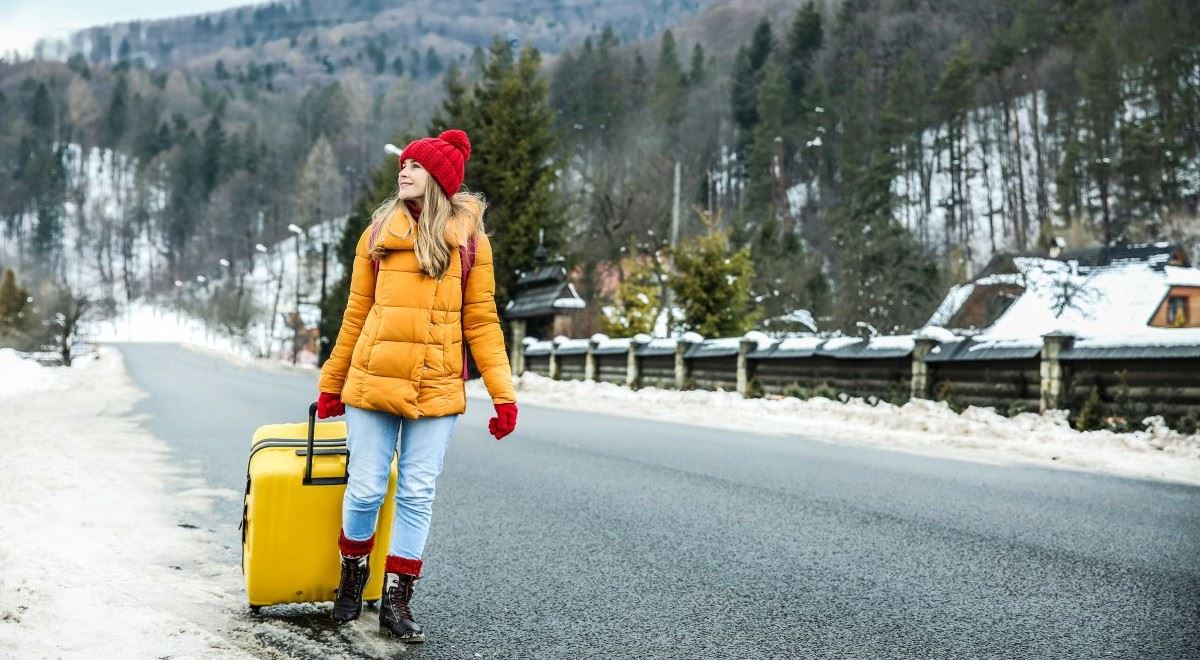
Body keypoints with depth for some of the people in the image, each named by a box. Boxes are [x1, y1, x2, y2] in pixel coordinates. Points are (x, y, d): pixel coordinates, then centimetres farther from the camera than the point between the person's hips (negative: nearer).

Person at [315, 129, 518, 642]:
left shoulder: (469, 236, 2)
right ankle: (353, 574, 32)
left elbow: (481, 321, 2)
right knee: (366, 489, 4)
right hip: (372, 382, 1)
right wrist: (332, 383, 14)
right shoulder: (379, 231, 6)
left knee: (417, 495, 4)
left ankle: (396, 601, 17)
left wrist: (503, 393, -4)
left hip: (437, 388, -1)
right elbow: (356, 314, 11)